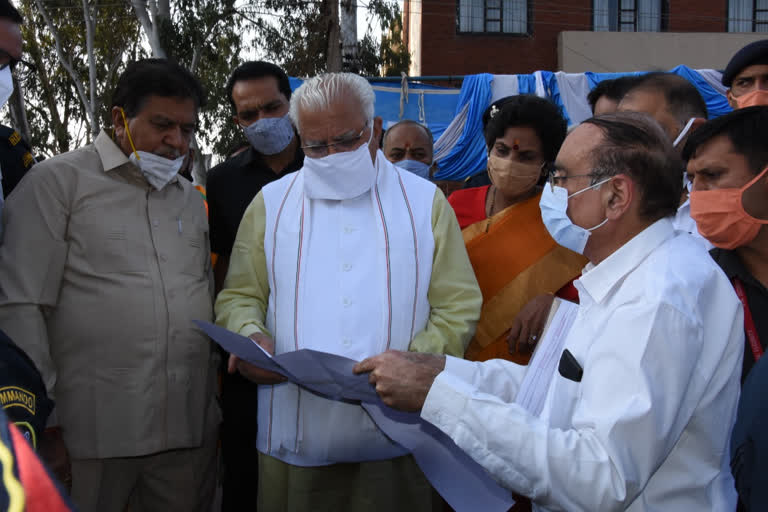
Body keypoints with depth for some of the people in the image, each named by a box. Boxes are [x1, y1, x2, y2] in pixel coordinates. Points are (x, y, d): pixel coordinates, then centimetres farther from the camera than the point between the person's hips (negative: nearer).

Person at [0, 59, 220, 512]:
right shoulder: (58, 181, -2)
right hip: (94, 432, -5)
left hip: (191, 428, 5)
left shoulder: (191, 199, 16)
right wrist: (43, 424, -10)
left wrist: (217, 402, 12)